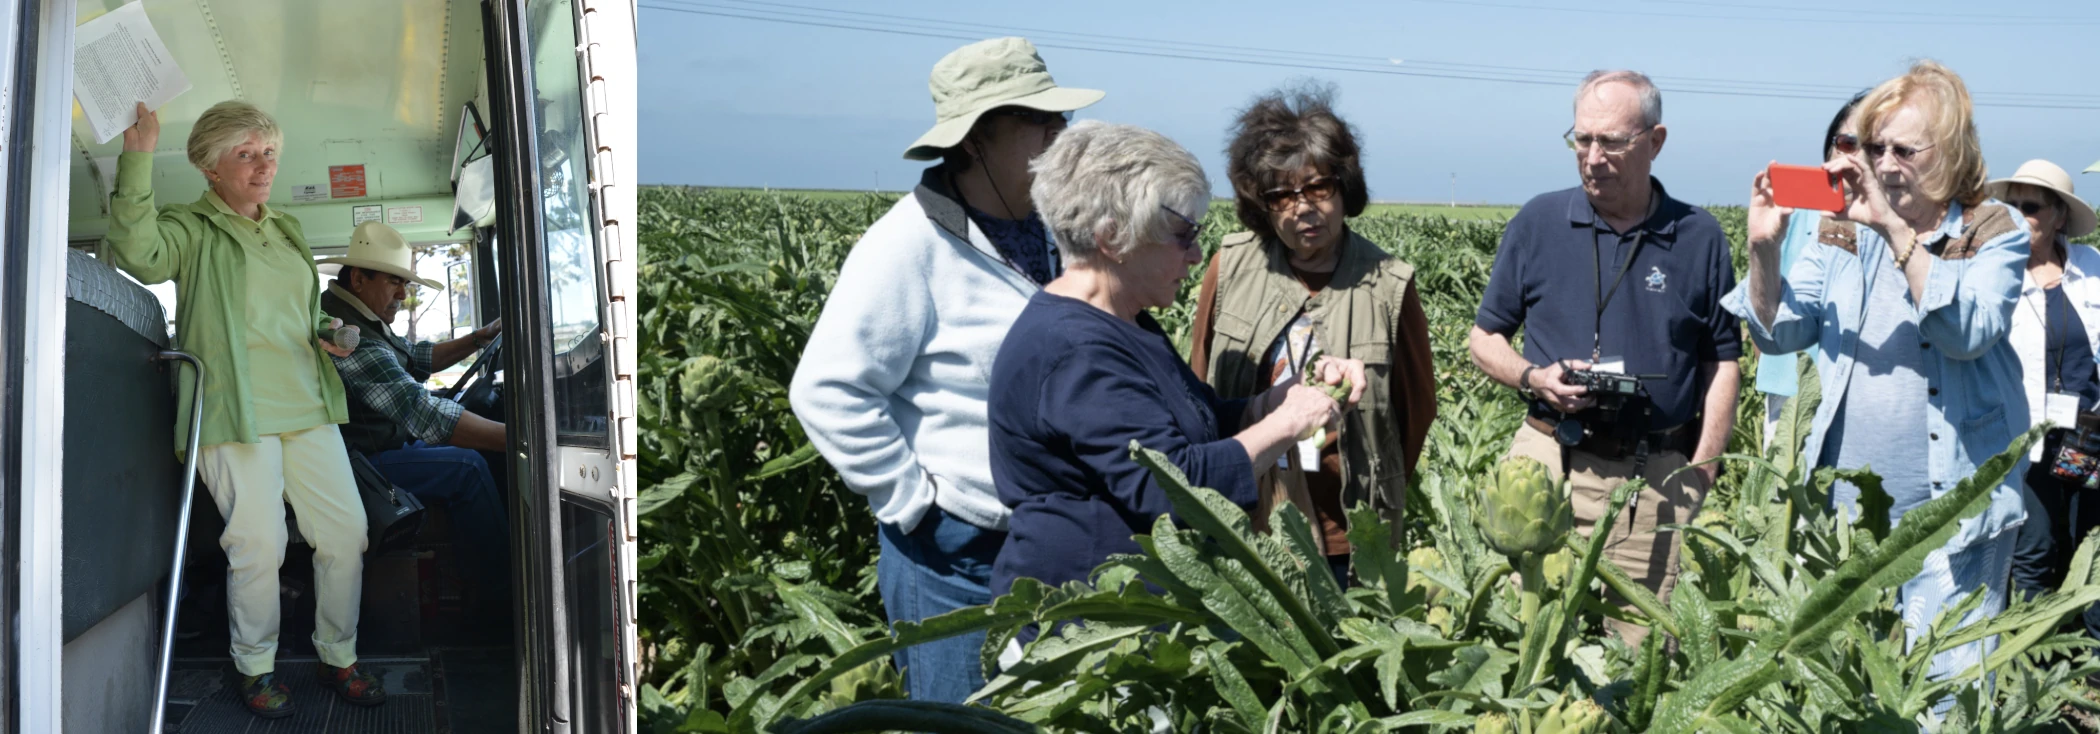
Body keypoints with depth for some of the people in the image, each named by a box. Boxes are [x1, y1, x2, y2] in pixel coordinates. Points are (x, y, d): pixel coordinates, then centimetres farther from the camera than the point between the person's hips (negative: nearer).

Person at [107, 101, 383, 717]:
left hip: (307, 409, 6)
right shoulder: (192, 229, 1)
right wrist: (138, 158, -27)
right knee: (258, 544, -8)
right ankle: (255, 666, 14)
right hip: (235, 412, -6)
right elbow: (137, 251, -23)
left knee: (346, 531, 3)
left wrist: (326, 334, 11)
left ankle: (339, 658, 18)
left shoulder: (287, 232, 21)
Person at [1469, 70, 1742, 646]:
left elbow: (1722, 363, 8)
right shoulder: (1538, 223, 5)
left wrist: (1701, 472, -1)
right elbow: (1484, 338, 10)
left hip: (1658, 477, 0)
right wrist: (1534, 378, -10)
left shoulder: (1699, 237, 5)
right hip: (1548, 465, 0)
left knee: (1646, 650, 2)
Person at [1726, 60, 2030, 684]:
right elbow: (1780, 332, 1)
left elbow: (1969, 331, -20)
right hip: (1846, 505, 4)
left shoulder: (1995, 231, -2)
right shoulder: (1845, 230, 7)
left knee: (1945, 683, -2)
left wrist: (1895, 229, -28)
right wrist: (1763, 249, -17)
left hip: (1952, 515, -4)